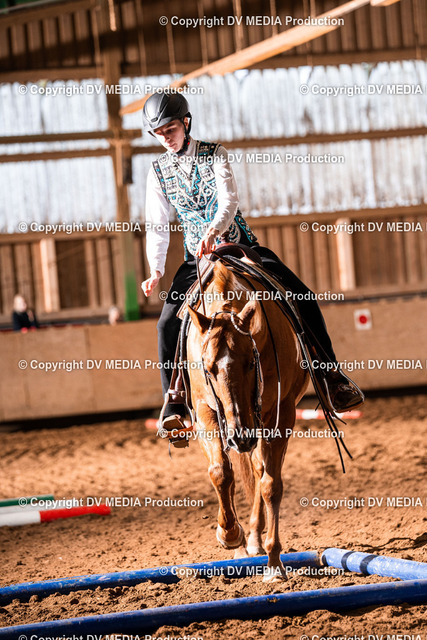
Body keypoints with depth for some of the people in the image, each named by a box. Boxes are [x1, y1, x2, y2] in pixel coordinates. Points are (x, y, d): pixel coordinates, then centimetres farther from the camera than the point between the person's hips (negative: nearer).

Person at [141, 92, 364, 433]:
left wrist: (213, 230, -40)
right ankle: (174, 405, -11)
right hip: (198, 256, 2)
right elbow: (157, 226, 1)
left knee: (302, 297, -16)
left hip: (239, 244, -2)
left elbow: (229, 199, -19)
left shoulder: (213, 152, -4)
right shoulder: (158, 172, 2)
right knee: (169, 322, -18)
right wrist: (156, 271, -15)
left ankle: (331, 373, -5)